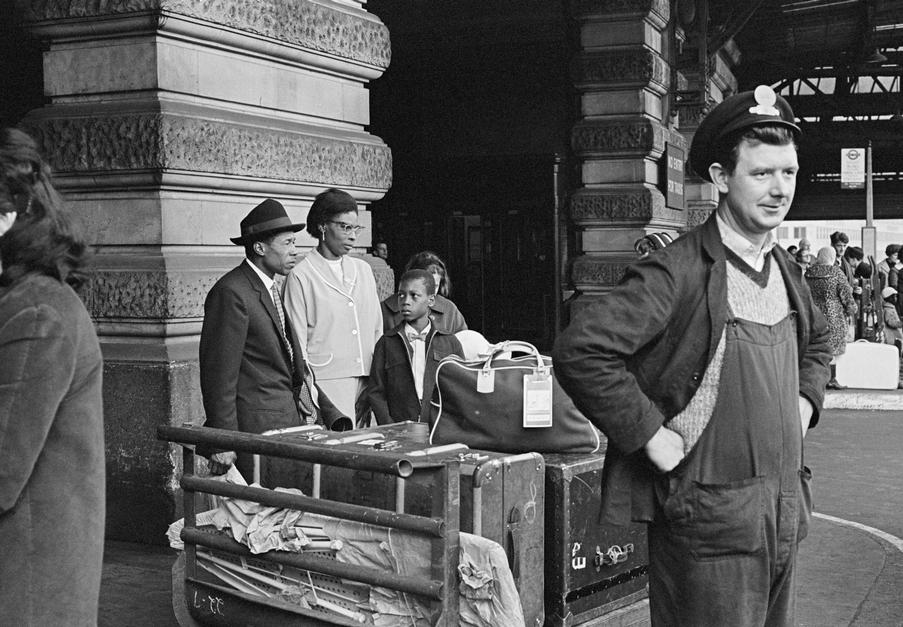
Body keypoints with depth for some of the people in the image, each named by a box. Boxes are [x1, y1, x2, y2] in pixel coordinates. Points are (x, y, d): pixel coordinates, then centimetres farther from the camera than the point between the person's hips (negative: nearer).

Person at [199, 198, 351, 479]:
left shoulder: (272, 289, 18)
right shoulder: (231, 293, -13)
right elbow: (218, 373, -15)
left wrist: (331, 415, 12)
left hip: (292, 422, 9)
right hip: (258, 429, -8)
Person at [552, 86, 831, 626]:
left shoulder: (784, 268, 8)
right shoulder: (679, 272, -17)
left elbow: (818, 338, 29)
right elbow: (580, 351, -26)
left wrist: (805, 402, 13)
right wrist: (652, 436, -22)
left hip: (786, 512, 8)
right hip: (711, 516, -8)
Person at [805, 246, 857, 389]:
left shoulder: (808, 273, 3)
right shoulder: (836, 273, -11)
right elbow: (845, 293, -9)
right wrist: (852, 308, 4)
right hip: (833, 315, -4)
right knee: (832, 349, 3)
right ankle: (830, 379, 6)